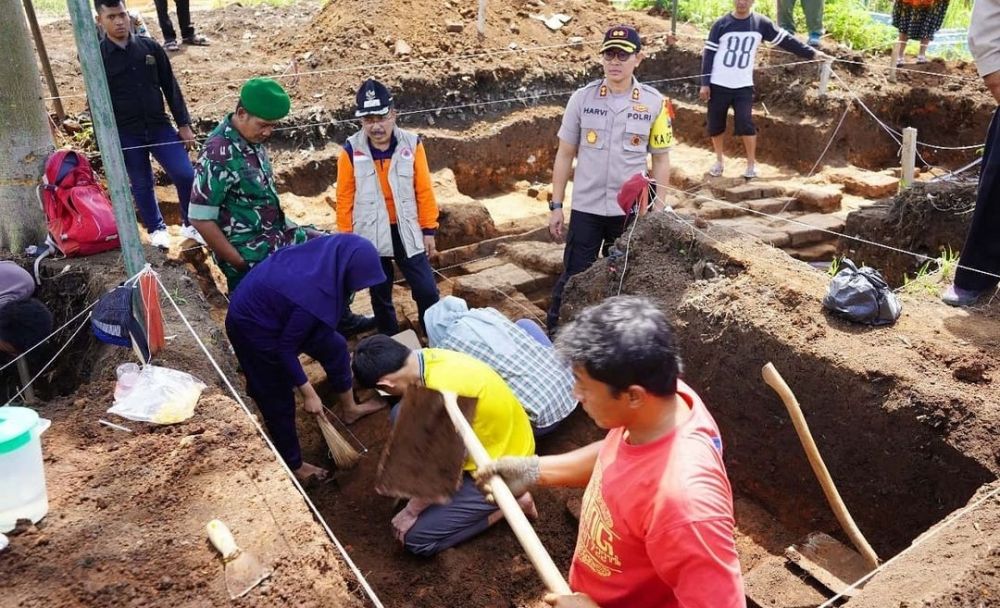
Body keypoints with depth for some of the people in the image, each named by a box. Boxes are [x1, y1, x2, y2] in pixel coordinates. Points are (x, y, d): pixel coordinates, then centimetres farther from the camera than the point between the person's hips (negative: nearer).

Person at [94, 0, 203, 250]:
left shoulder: (150, 47, 0)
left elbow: (170, 87, 5)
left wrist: (184, 124, 2)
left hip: (159, 126, 1)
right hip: (125, 134, -1)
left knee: (186, 174, -6)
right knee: (142, 185, 9)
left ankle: (190, 224, 16)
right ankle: (157, 229, 29)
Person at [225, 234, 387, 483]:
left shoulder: (324, 254, -17)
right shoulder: (312, 294, -38)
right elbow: (285, 348, -25)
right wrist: (309, 394, -15)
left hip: (269, 307, 8)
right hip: (252, 327, -8)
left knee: (334, 346, 15)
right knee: (279, 399, 7)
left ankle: (349, 409, 35)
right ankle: (294, 465, 28)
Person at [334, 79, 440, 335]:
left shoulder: (411, 144, -7)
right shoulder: (351, 151, -9)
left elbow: (424, 191, -2)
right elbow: (345, 198, -3)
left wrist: (429, 230, 0)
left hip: (407, 232, 0)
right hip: (371, 235, 0)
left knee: (427, 290, 4)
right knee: (380, 295, 15)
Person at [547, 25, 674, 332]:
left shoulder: (654, 103, -3)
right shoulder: (582, 98, -3)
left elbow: (661, 159, 3)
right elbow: (565, 154, 2)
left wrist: (658, 210, 1)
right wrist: (556, 206, 0)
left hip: (631, 210, 0)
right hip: (585, 208, 0)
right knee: (573, 278, 4)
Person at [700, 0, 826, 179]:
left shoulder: (761, 23, 0)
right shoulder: (721, 24, -2)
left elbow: (785, 40, 5)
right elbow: (709, 54, 0)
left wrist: (811, 53, 2)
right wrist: (705, 83, -5)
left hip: (743, 86, 0)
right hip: (718, 85, 0)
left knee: (745, 124, -10)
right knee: (715, 125, 5)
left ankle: (751, 163, 5)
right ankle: (719, 160, 25)